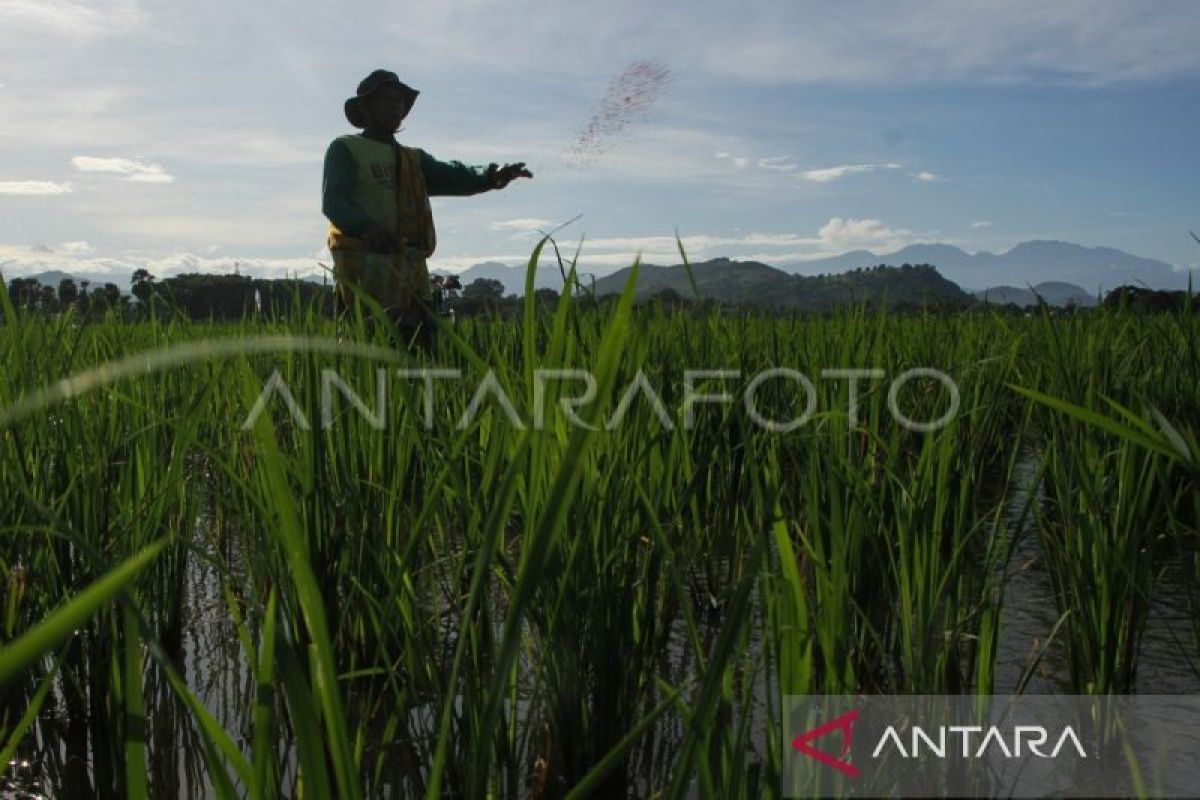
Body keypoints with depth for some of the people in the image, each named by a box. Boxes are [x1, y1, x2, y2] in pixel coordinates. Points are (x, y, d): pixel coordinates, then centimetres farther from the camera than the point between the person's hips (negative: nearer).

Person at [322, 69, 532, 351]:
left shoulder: (414, 159, 25)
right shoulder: (344, 149, 9)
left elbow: (452, 177, 8)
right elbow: (332, 201, -6)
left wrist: (491, 177, -14)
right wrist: (365, 227, -27)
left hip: (411, 271, 5)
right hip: (364, 266, -5)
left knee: (423, 344, -1)